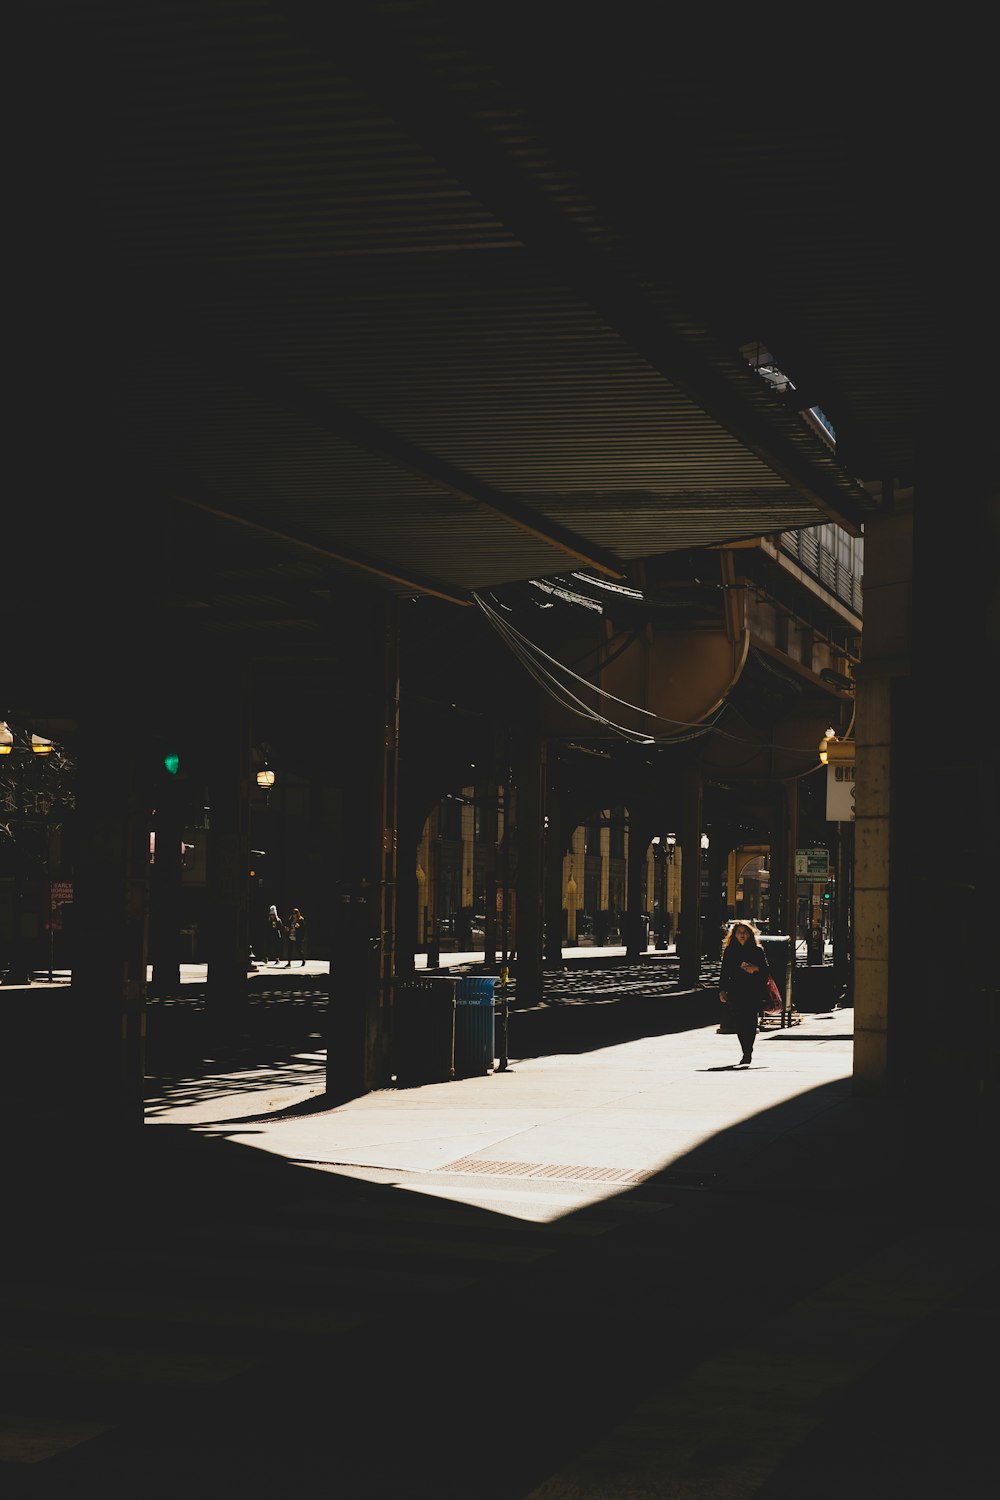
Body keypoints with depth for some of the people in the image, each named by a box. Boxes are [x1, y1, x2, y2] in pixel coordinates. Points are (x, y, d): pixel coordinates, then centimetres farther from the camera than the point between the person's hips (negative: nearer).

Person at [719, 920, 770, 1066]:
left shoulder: (757, 950, 5)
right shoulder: (729, 951, 11)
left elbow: (767, 969, 4)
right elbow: (724, 971, 12)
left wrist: (756, 969, -16)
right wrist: (722, 990, 5)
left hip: (754, 992, -2)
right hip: (736, 992, 2)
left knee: (750, 1022, -9)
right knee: (739, 1022, -1)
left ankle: (747, 1054, -9)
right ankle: (747, 1053, 11)